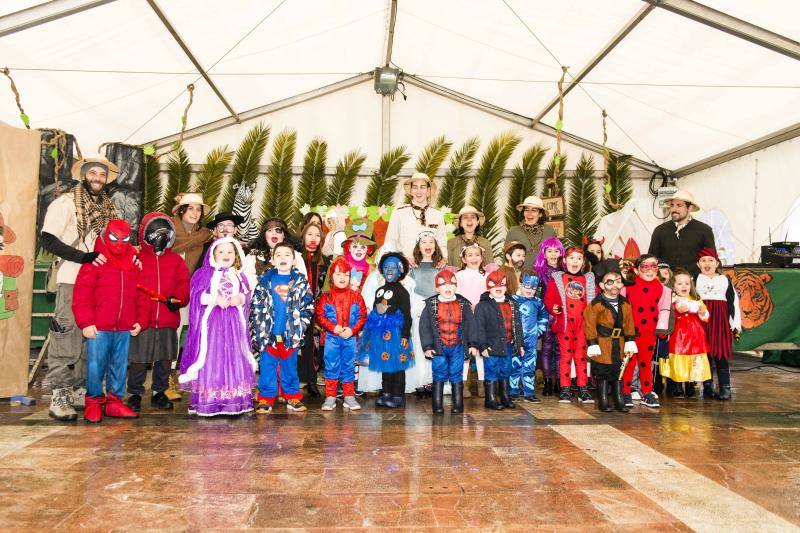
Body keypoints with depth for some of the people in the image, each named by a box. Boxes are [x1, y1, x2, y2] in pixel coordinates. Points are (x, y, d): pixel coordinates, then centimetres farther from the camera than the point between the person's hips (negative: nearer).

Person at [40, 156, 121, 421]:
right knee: (66, 339, -5)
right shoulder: (66, 203, -3)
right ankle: (59, 398, 2)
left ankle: (80, 392, 21)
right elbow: (48, 240, -11)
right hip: (72, 282, -6)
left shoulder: (108, 208, 14)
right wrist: (84, 257, -20)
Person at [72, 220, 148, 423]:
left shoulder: (134, 265, 13)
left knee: (119, 366, 11)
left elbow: (141, 297, 14)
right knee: (96, 365, 0)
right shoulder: (94, 263, -1)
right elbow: (81, 295, -6)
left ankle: (114, 401, 22)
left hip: (125, 329, 4)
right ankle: (94, 402, 15)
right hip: (98, 328, -4)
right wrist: (86, 322, -12)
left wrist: (141, 321, 5)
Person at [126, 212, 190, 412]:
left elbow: (184, 283, 4)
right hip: (142, 320, -2)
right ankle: (135, 394, 20)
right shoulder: (136, 258, 4)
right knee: (138, 360, 3)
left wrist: (178, 298, -14)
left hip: (168, 321, 3)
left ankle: (159, 392, 25)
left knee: (165, 359, 10)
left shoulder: (176, 260, 12)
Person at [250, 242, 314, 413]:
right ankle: (266, 399, 16)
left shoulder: (300, 281, 3)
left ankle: (293, 397, 22)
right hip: (268, 334, 0)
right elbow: (255, 306, 3)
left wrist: (299, 326, -4)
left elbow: (308, 306, 3)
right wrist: (259, 329, -3)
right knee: (267, 367, 6)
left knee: (290, 366, 11)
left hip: (291, 334, 0)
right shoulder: (265, 280, 2)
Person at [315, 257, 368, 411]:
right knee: (331, 367, 4)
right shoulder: (326, 296, 0)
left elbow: (363, 316, 0)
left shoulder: (355, 296, 3)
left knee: (349, 367, 9)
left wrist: (353, 330, -13)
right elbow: (319, 315, -4)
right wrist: (333, 327, -16)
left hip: (350, 337, 1)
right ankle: (330, 397, 12)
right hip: (332, 338, -1)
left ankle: (349, 397, 18)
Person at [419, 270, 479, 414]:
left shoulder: (463, 304, 4)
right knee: (439, 376, 4)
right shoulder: (431, 304, 0)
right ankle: (437, 405, 12)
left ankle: (458, 405, 15)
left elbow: (471, 325, 5)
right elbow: (424, 326, -1)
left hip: (457, 348, 1)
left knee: (456, 376, 6)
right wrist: (427, 346, -7)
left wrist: (473, 344, -2)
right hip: (438, 347, -1)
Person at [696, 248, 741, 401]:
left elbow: (733, 301, 10)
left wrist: (735, 323, 6)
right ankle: (707, 387, 11)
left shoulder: (725, 279, 11)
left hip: (720, 319, 0)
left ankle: (725, 388, 3)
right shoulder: (695, 279, 8)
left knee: (721, 354, -2)